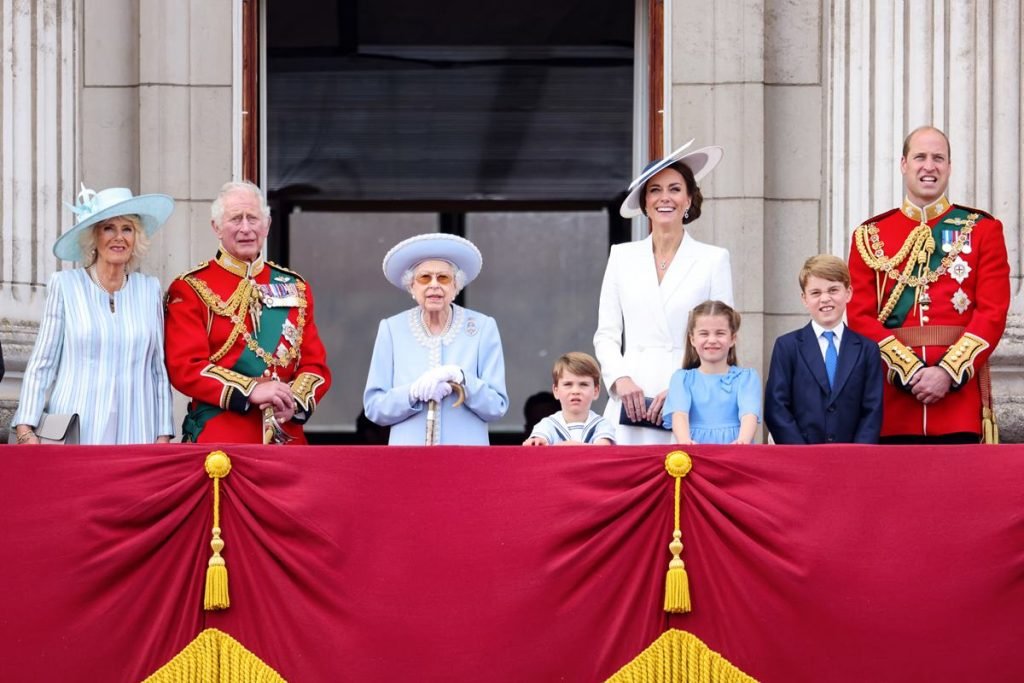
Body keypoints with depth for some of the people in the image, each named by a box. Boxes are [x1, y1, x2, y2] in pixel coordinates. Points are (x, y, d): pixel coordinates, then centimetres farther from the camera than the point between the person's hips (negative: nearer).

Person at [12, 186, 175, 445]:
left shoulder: (150, 289, 10)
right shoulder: (64, 285, 3)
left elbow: (159, 369, 13)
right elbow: (41, 365, 2)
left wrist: (163, 435, 7)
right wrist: (26, 430, -7)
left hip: (135, 434, 2)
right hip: (73, 437, -2)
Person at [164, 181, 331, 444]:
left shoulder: (295, 288, 14)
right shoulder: (190, 290, 1)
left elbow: (315, 363, 11)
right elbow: (185, 367, -8)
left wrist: (295, 401, -11)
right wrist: (251, 391, -19)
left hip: (286, 438, 3)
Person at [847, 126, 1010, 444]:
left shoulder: (982, 230, 8)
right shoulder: (870, 236, 10)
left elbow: (993, 312, -1)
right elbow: (860, 316, 3)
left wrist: (948, 372, -13)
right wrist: (909, 370, -11)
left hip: (960, 389, -1)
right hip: (894, 396, 1)